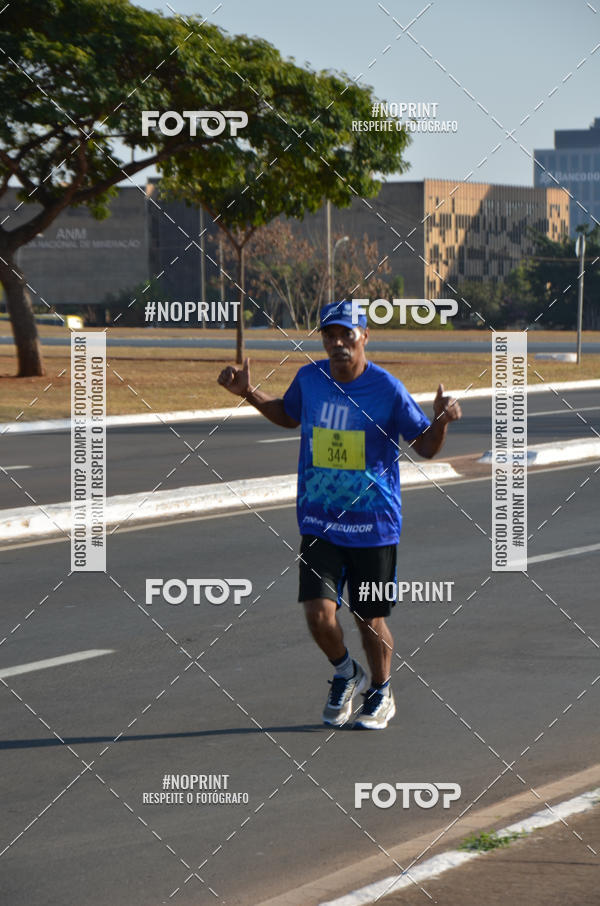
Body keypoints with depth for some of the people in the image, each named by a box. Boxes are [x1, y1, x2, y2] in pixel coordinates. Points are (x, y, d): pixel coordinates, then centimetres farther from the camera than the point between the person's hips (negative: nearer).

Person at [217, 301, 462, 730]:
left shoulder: (387, 389, -11)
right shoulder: (310, 378, 1)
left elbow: (426, 446, -3)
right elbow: (288, 415, 24)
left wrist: (441, 421, -23)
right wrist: (249, 394, 12)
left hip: (374, 525, -2)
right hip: (318, 522, 2)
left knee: (371, 621, 8)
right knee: (319, 614, -11)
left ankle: (381, 693, 35)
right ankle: (346, 674, 21)